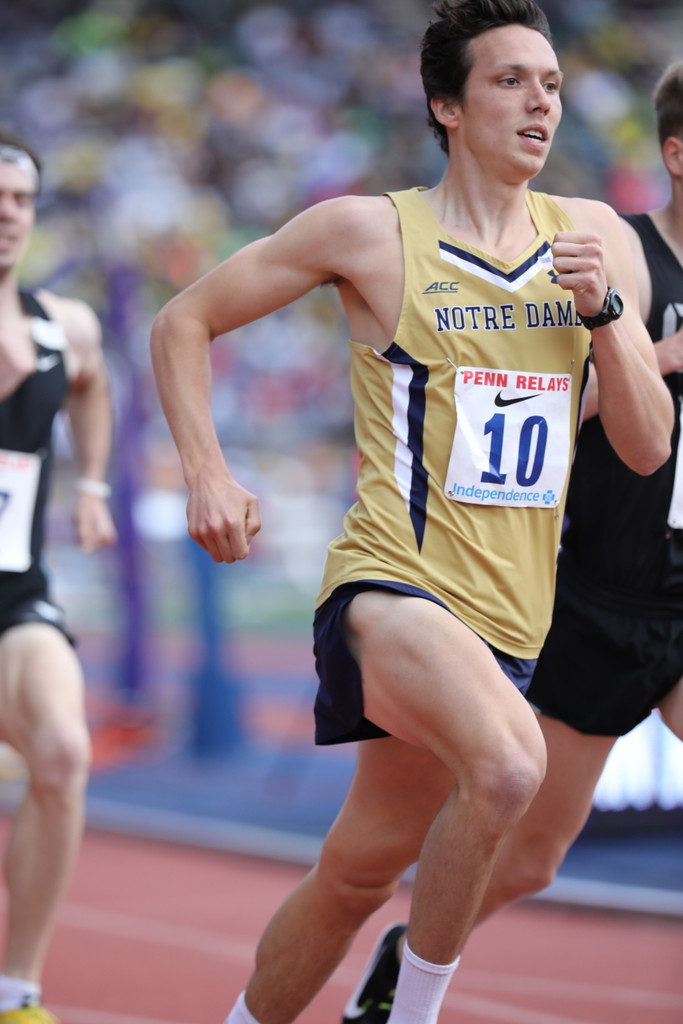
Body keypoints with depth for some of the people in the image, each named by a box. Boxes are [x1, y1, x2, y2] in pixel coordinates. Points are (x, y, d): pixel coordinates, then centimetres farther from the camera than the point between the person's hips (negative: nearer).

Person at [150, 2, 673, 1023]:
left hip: (509, 612, 5)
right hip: (392, 584, -5)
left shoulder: (593, 237, 9)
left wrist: (603, 308, -7)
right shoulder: (370, 231, -3)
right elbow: (182, 324, 6)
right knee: (508, 764, -33)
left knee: (359, 871, 14)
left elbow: (649, 447, 8)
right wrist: (206, 474, -6)